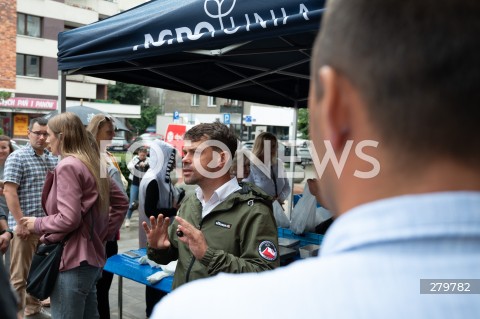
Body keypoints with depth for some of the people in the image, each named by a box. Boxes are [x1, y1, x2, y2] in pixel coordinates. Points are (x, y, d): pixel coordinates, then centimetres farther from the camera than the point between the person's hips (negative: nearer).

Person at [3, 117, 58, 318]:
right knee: (20, 275, 2)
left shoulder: (53, 159, 11)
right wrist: (20, 223, -17)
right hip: (26, 225, -6)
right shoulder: (17, 157, -6)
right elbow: (9, 191, -13)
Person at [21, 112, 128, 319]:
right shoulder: (93, 163, 11)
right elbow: (121, 202, 15)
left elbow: (69, 219, -22)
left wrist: (38, 224, -5)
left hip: (72, 262, -9)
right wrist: (105, 234, 13)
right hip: (92, 257, 9)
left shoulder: (68, 166, -15)